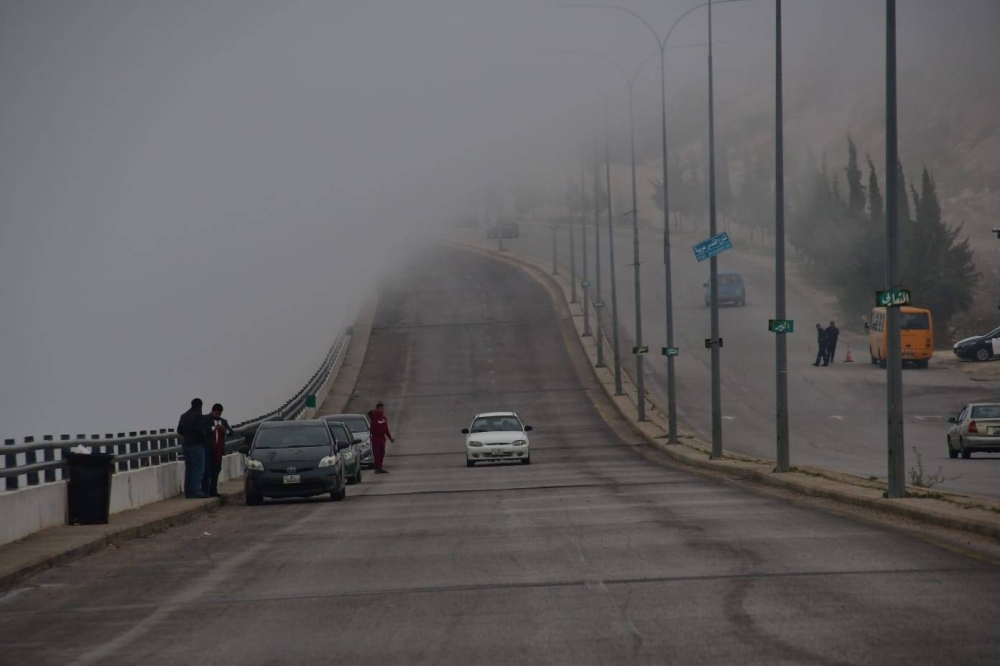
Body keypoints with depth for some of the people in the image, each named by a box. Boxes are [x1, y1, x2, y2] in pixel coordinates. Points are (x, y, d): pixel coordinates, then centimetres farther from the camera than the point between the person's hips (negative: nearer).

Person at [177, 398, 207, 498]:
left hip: (186, 444, 8)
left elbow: (179, 430, 10)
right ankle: (196, 492, -12)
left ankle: (188, 492, 12)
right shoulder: (198, 416, -12)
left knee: (188, 468, 11)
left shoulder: (184, 416, 11)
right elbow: (199, 429, -22)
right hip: (196, 444, -8)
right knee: (198, 468, -6)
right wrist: (204, 435, -4)